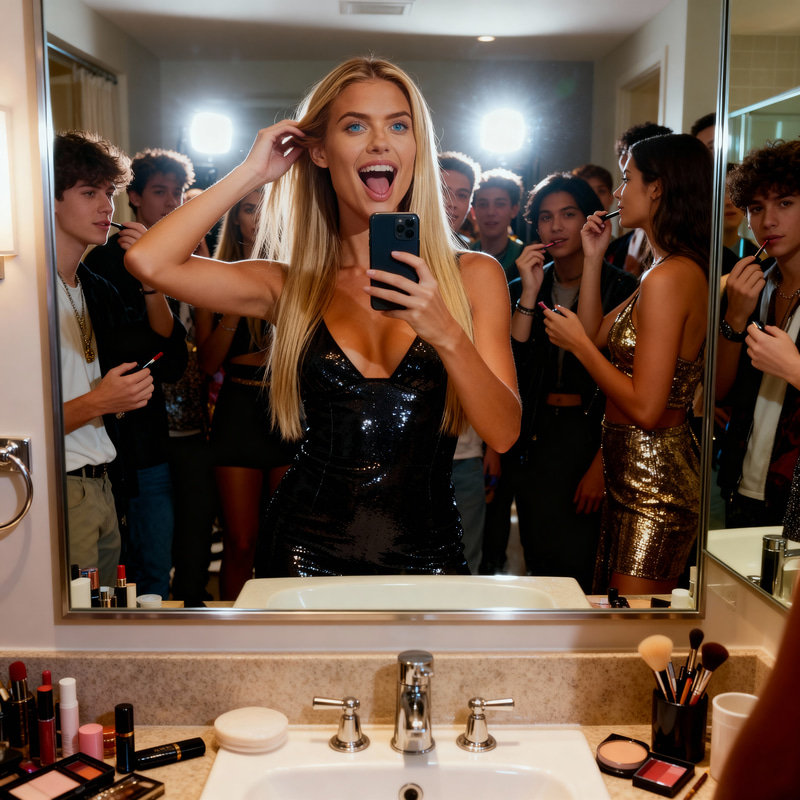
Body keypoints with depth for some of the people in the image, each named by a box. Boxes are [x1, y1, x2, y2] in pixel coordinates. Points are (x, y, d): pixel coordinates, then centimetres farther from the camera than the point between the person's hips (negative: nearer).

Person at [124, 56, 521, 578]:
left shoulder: (473, 276, -1)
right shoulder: (291, 287, 0)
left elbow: (504, 433, -7)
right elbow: (150, 261, -12)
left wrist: (446, 334, -23)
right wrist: (252, 173, -3)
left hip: (426, 553, 0)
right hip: (307, 552, 1)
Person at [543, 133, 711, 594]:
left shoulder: (668, 278, -20)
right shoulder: (686, 270, 12)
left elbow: (646, 408, -23)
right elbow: (596, 334, 18)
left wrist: (578, 343, -12)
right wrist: (594, 259, 12)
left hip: (654, 482, -10)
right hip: (639, 473, 10)